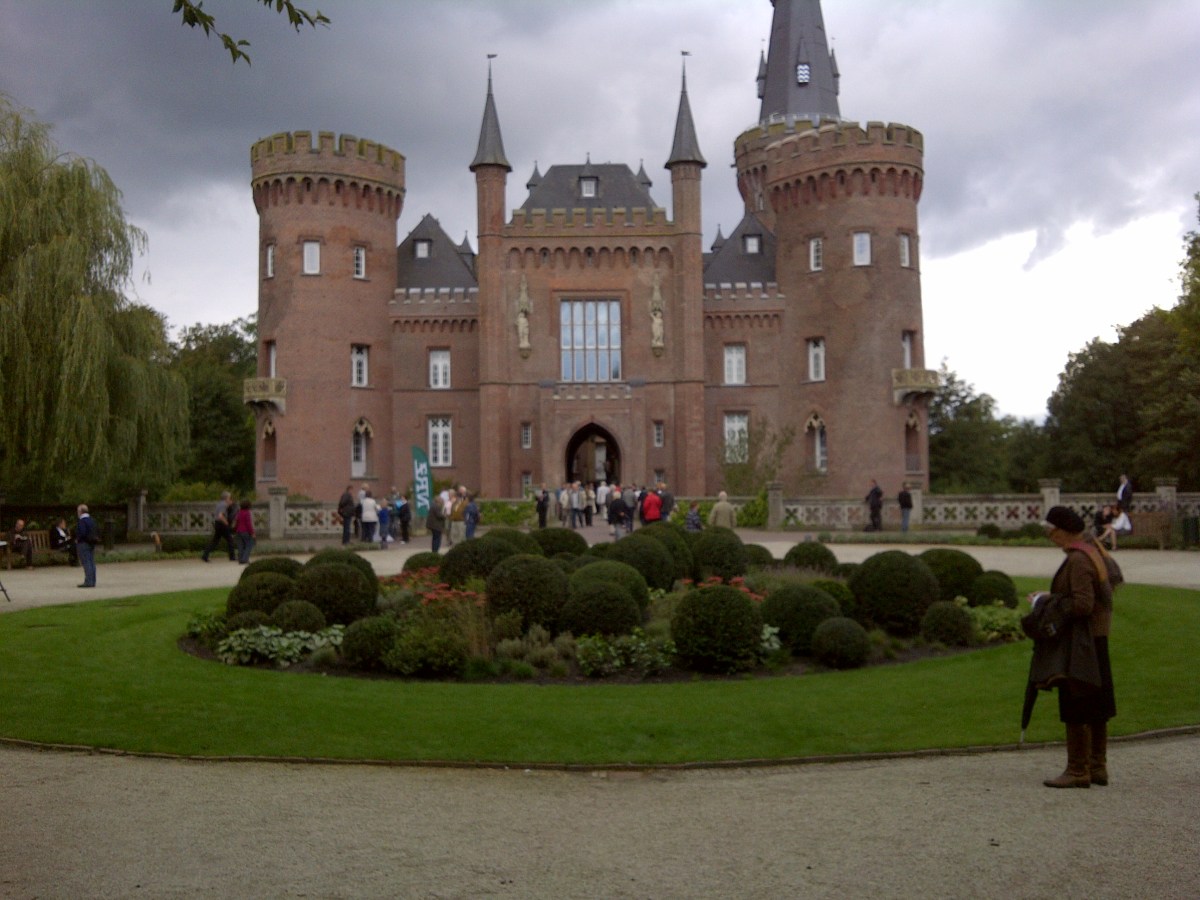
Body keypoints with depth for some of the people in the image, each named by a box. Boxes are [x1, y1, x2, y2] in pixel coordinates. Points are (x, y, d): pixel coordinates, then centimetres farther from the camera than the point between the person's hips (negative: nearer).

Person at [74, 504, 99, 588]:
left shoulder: (82, 521, -15)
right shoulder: (91, 520, 12)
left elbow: (82, 533, -24)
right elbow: (97, 531, 13)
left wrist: (77, 540, -9)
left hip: (83, 543, -9)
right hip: (92, 544, 9)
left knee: (86, 563, -8)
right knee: (92, 563, 9)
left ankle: (88, 582, -9)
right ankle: (92, 581, 12)